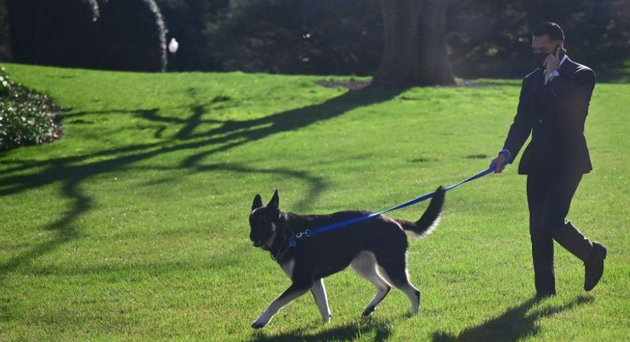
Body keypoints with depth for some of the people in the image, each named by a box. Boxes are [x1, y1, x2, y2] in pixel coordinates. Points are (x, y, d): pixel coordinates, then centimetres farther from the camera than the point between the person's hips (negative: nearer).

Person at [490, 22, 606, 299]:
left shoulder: (581, 75, -4)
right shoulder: (532, 80, 15)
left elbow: (572, 107, -23)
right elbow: (522, 122, 11)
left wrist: (553, 75, -14)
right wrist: (507, 153, -4)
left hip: (566, 162, -6)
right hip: (538, 162, 7)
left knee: (552, 222, -15)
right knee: (537, 227, 6)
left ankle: (593, 254, 12)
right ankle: (545, 288, 14)